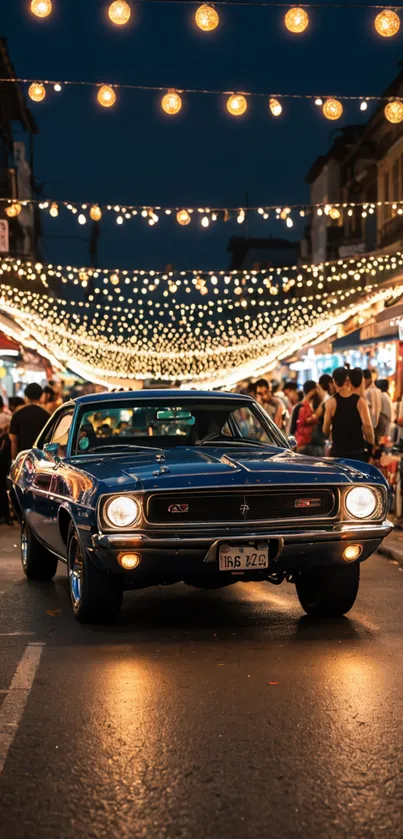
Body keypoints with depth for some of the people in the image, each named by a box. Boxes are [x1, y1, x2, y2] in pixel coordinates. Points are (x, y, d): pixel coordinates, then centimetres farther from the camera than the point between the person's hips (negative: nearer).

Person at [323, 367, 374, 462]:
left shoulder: (331, 401, -5)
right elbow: (367, 425, -11)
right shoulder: (359, 401, -3)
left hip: (338, 451, -1)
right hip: (358, 450, 1)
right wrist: (371, 446, 1)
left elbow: (325, 430, -1)